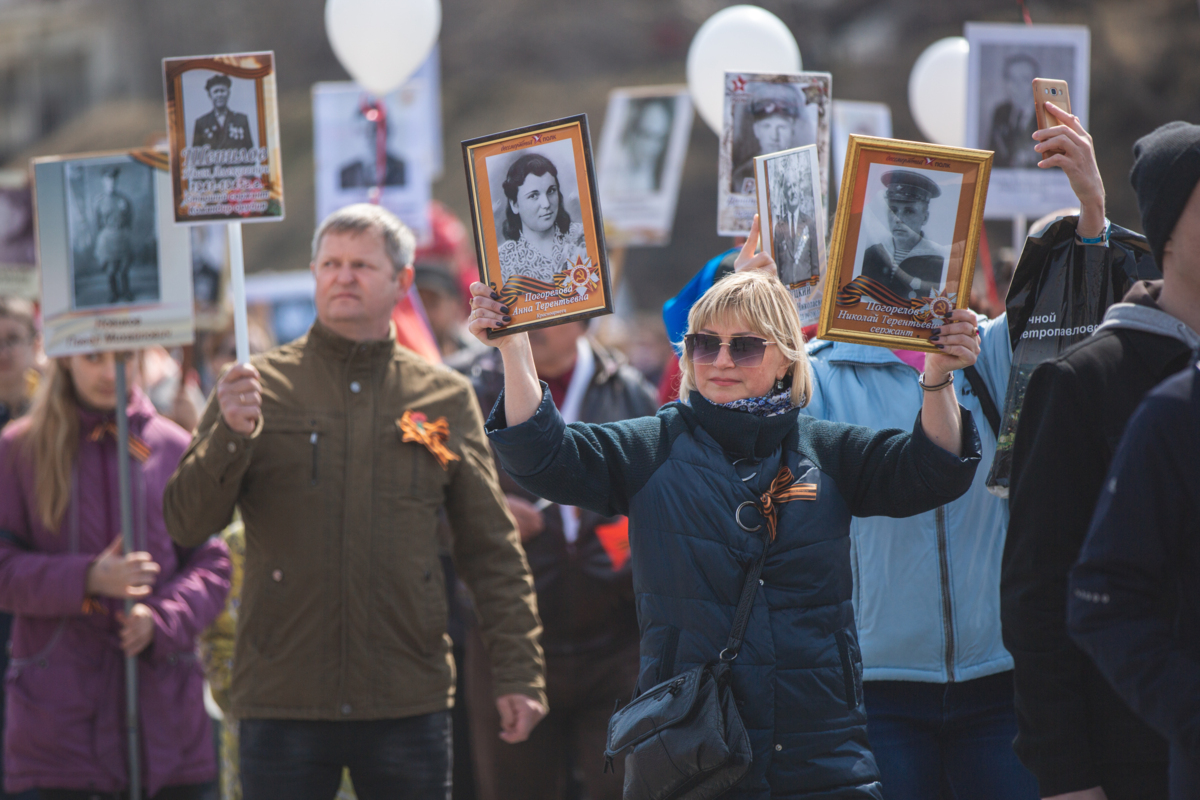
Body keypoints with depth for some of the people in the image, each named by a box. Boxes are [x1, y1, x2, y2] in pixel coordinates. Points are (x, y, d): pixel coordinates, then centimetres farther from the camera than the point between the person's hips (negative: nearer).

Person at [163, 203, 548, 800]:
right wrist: (231, 435, -18)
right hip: (284, 704, -1)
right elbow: (186, 523, -1)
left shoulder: (446, 399, 9)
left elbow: (493, 552, 10)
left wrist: (517, 674, 3)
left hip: (409, 705, 1)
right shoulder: (259, 388, 5)